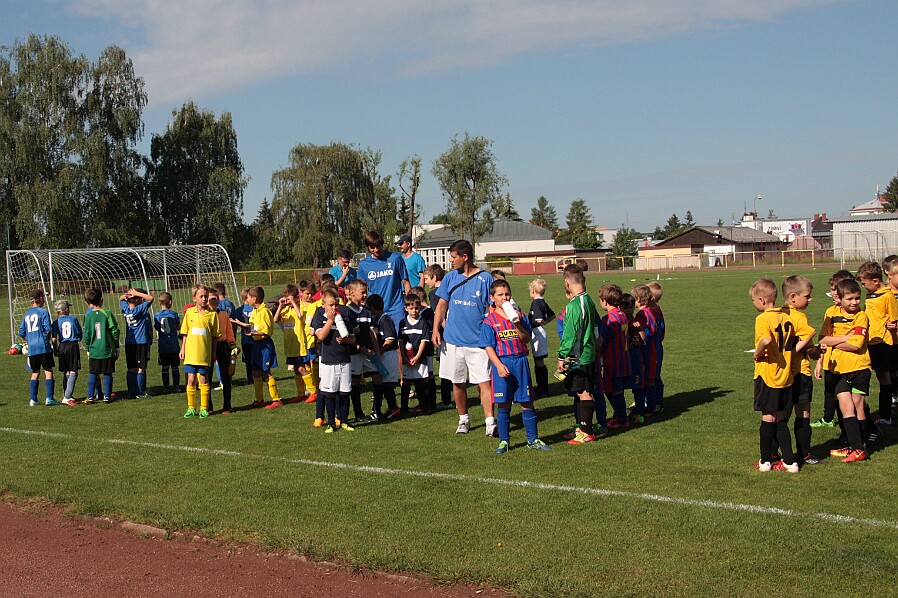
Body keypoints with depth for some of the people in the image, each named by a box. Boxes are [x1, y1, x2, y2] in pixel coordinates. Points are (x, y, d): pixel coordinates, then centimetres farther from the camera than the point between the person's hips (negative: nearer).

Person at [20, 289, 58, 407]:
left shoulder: (26, 314, 13)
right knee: (48, 371, -1)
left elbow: (21, 333, 12)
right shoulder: (43, 312, -4)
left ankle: (33, 399, 10)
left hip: (31, 348, 5)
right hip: (43, 346, -5)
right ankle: (49, 398, -7)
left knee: (35, 373, 13)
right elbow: (48, 329, -10)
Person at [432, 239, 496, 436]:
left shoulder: (485, 279, -3)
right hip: (452, 340, 4)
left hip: (478, 341, -4)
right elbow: (442, 304, 11)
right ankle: (463, 419, 24)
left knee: (484, 382, -9)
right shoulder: (450, 277, 7)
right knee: (457, 382, 11)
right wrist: (436, 329, 2)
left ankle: (490, 421, -8)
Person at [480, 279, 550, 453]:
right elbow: (488, 347, -5)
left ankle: (533, 439, 16)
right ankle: (504, 441, 16)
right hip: (502, 362, -2)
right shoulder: (489, 320, 0)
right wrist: (499, 365, -15)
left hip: (520, 361, 2)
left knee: (527, 402, 6)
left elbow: (527, 339, -1)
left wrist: (517, 324, -17)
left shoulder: (519, 315, 8)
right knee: (503, 405, 4)